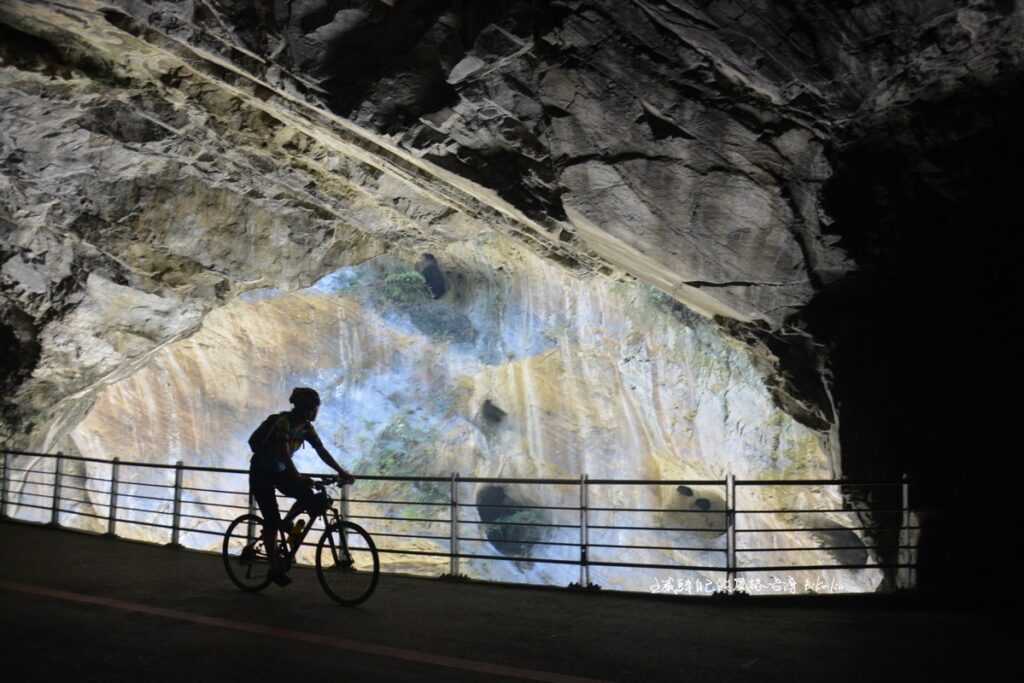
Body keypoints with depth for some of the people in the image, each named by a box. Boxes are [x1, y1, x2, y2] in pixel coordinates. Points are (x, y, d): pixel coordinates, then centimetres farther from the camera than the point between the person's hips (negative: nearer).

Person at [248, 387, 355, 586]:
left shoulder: (306, 427, -4)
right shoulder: (283, 422, -26)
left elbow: (322, 452, -5)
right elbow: (284, 454, -37)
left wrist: (342, 472, -13)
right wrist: (298, 477, -48)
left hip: (279, 470, 7)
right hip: (261, 472, -7)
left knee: (309, 497, -15)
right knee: (271, 520, -8)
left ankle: (285, 523, 9)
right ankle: (275, 568, 3)